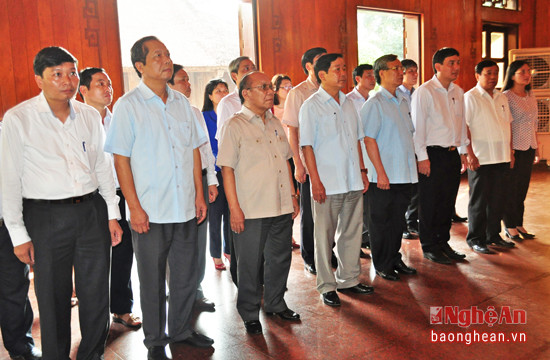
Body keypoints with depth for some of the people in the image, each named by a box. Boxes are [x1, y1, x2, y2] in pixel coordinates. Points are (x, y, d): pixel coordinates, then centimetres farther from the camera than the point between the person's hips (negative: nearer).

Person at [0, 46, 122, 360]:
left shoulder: (90, 116, 7)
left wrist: (113, 215, 9)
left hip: (92, 211, 4)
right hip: (47, 217, -3)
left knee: (97, 293, 11)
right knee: (54, 298, 8)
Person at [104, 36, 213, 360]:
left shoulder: (182, 102, 8)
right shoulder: (128, 106, -7)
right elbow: (121, 159, -8)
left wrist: (199, 194, 8)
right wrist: (134, 207, -12)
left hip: (185, 208, 5)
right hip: (150, 211, -4)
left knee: (186, 275, 15)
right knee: (152, 281, 9)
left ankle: (181, 330, 35)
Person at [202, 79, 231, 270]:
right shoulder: (204, 117, -2)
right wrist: (218, 161, -15)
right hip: (215, 172, -3)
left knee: (231, 212, 8)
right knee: (215, 213, 3)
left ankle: (229, 249, 23)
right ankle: (216, 255, 15)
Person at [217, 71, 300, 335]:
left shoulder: (275, 123, 13)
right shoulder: (234, 126, -8)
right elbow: (227, 169, -12)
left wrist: (292, 194, 15)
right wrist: (234, 208, -16)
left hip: (281, 207, 7)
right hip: (251, 211, -6)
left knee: (280, 258, 16)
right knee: (250, 264, 6)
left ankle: (275, 304, 36)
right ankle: (249, 314, 23)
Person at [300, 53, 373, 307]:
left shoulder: (348, 104, 12)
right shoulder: (311, 106, -6)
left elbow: (357, 140, 17)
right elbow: (307, 146, -10)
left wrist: (362, 170, 12)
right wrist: (316, 181, -14)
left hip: (353, 181, 6)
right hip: (327, 184, -6)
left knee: (351, 232, 13)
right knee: (325, 236, 4)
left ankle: (348, 279, 28)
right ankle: (327, 286, 17)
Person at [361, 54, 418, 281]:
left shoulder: (403, 101, 12)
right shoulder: (374, 104, -10)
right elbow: (369, 140, -15)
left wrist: (412, 164, 14)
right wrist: (381, 172, -19)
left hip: (404, 174, 7)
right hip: (383, 177, -7)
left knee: (397, 219, 16)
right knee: (381, 222, 5)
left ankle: (395, 259, 30)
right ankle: (382, 265, 18)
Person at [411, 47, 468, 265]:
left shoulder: (458, 92, 12)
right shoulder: (424, 92, -9)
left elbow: (461, 122, 18)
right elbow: (417, 126, -12)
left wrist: (463, 151, 15)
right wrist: (422, 157, -15)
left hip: (453, 154, 7)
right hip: (433, 155, -6)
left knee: (448, 201, 12)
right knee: (429, 203, 2)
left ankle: (443, 242, 26)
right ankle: (429, 247, 15)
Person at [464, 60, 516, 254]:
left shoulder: (502, 97, 14)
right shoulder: (470, 97, -7)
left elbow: (508, 125, 19)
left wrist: (510, 151, 13)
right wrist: (470, 154, -17)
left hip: (501, 158, 6)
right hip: (480, 159, -6)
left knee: (497, 199, 12)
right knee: (478, 200, 2)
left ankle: (493, 235, 25)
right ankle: (475, 239, 12)